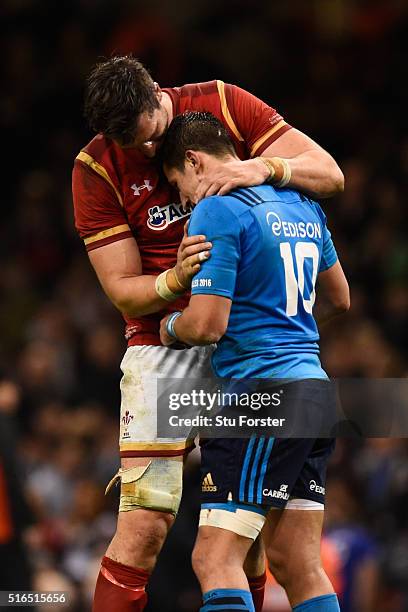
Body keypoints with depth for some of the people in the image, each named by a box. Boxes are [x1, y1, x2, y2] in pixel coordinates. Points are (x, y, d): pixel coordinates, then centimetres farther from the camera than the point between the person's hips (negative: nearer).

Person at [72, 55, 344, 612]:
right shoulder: (95, 170, -6)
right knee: (145, 523, -13)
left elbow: (330, 174, -5)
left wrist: (265, 167, -24)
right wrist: (176, 279, -27)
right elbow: (122, 288, -6)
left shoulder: (225, 105, -4)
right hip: (164, 345, -2)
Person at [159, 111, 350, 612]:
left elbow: (207, 324, -15)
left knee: (215, 560, -12)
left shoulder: (216, 211, -9)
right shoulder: (302, 206, 17)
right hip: (313, 384, 9)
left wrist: (170, 327, 7)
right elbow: (340, 299, 29)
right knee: (296, 566, 8)